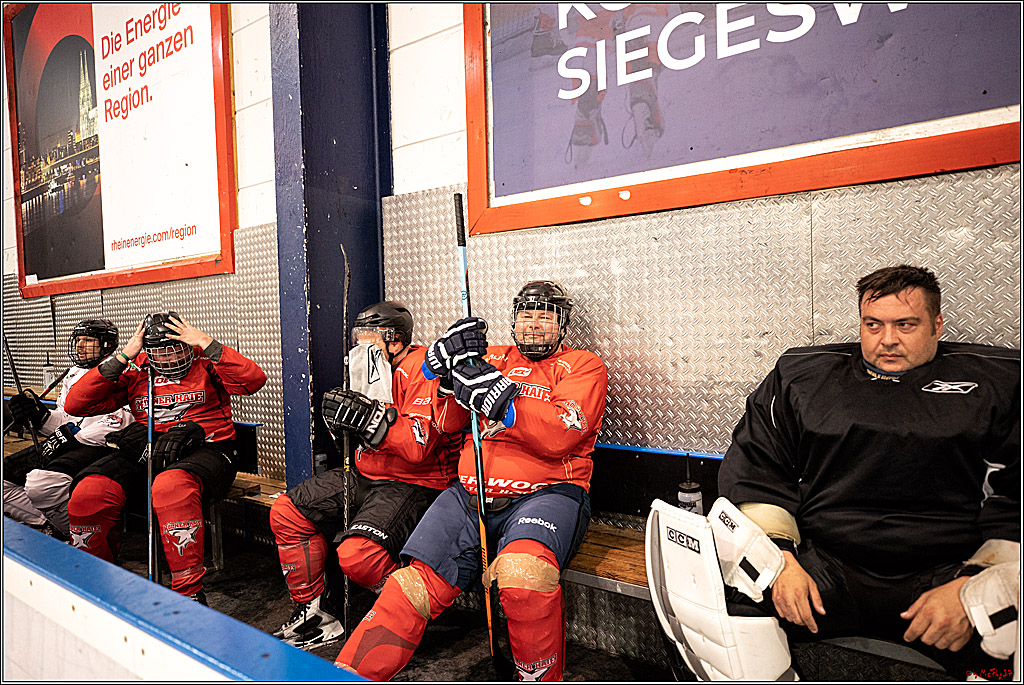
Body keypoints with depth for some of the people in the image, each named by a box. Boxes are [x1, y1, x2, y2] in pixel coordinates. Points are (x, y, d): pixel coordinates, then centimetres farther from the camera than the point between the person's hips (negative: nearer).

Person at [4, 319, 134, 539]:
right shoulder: (73, 375, 23)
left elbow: (118, 423, -17)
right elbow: (63, 421, 25)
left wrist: (73, 437, -17)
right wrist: (40, 416, 5)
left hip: (96, 447, -10)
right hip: (62, 447, 10)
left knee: (41, 483, -31)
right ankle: (49, 529, -7)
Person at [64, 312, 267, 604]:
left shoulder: (206, 362, 5)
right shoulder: (135, 371, 15)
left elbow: (254, 380, -14)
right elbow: (76, 404, 6)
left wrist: (206, 343, -12)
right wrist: (122, 357, 0)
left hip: (203, 448, -4)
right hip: (144, 449, 5)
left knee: (170, 487, -38)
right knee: (88, 493, -22)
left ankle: (189, 593, -27)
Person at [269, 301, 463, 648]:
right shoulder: (373, 372, 12)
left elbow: (420, 446, -27)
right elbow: (353, 442, 17)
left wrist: (371, 418, -32)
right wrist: (339, 419, -5)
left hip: (414, 482, -9)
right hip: (366, 476, 10)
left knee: (358, 555, -28)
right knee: (286, 512, 6)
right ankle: (311, 614, 16)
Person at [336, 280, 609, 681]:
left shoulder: (583, 365, 9)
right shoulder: (492, 358, 20)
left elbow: (559, 436, -9)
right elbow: (442, 426, 16)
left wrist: (496, 394, -16)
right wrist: (444, 360, 1)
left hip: (546, 494, -3)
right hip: (470, 496, 4)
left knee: (522, 572, -33)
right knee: (415, 581, -15)